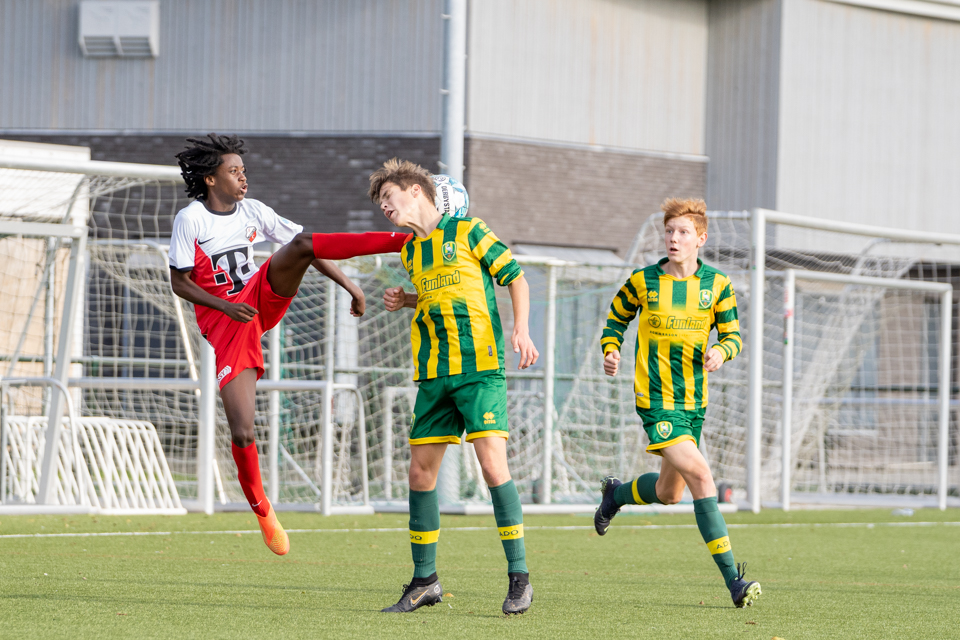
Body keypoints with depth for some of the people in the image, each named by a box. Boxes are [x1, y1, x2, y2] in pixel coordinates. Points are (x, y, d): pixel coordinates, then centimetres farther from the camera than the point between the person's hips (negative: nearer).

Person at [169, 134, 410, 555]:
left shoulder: (253, 212, 4)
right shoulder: (190, 220, -9)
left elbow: (307, 246, 5)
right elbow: (179, 283, -6)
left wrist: (348, 285, -3)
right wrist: (225, 306, -20)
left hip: (263, 297, 3)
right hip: (225, 323, -3)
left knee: (301, 244, -24)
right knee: (241, 432, -12)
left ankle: (408, 240, -33)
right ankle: (262, 510, 10)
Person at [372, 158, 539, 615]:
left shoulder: (467, 232, -1)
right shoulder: (410, 251, 17)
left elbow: (515, 278, 1)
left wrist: (521, 329, -13)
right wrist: (406, 301, 12)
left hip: (480, 367, -7)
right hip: (433, 374, 7)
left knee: (493, 463, -15)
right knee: (420, 471, 3)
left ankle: (519, 577, -10)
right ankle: (424, 581, 13)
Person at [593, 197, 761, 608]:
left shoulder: (717, 285, 2)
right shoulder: (643, 282, -3)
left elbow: (732, 336, 6)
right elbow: (617, 316, 14)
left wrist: (720, 352, -16)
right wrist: (610, 350, -4)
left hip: (694, 400, 5)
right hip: (656, 399, -5)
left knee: (669, 492, 16)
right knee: (700, 476, -20)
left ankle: (616, 494, 50)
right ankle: (732, 578, -19)